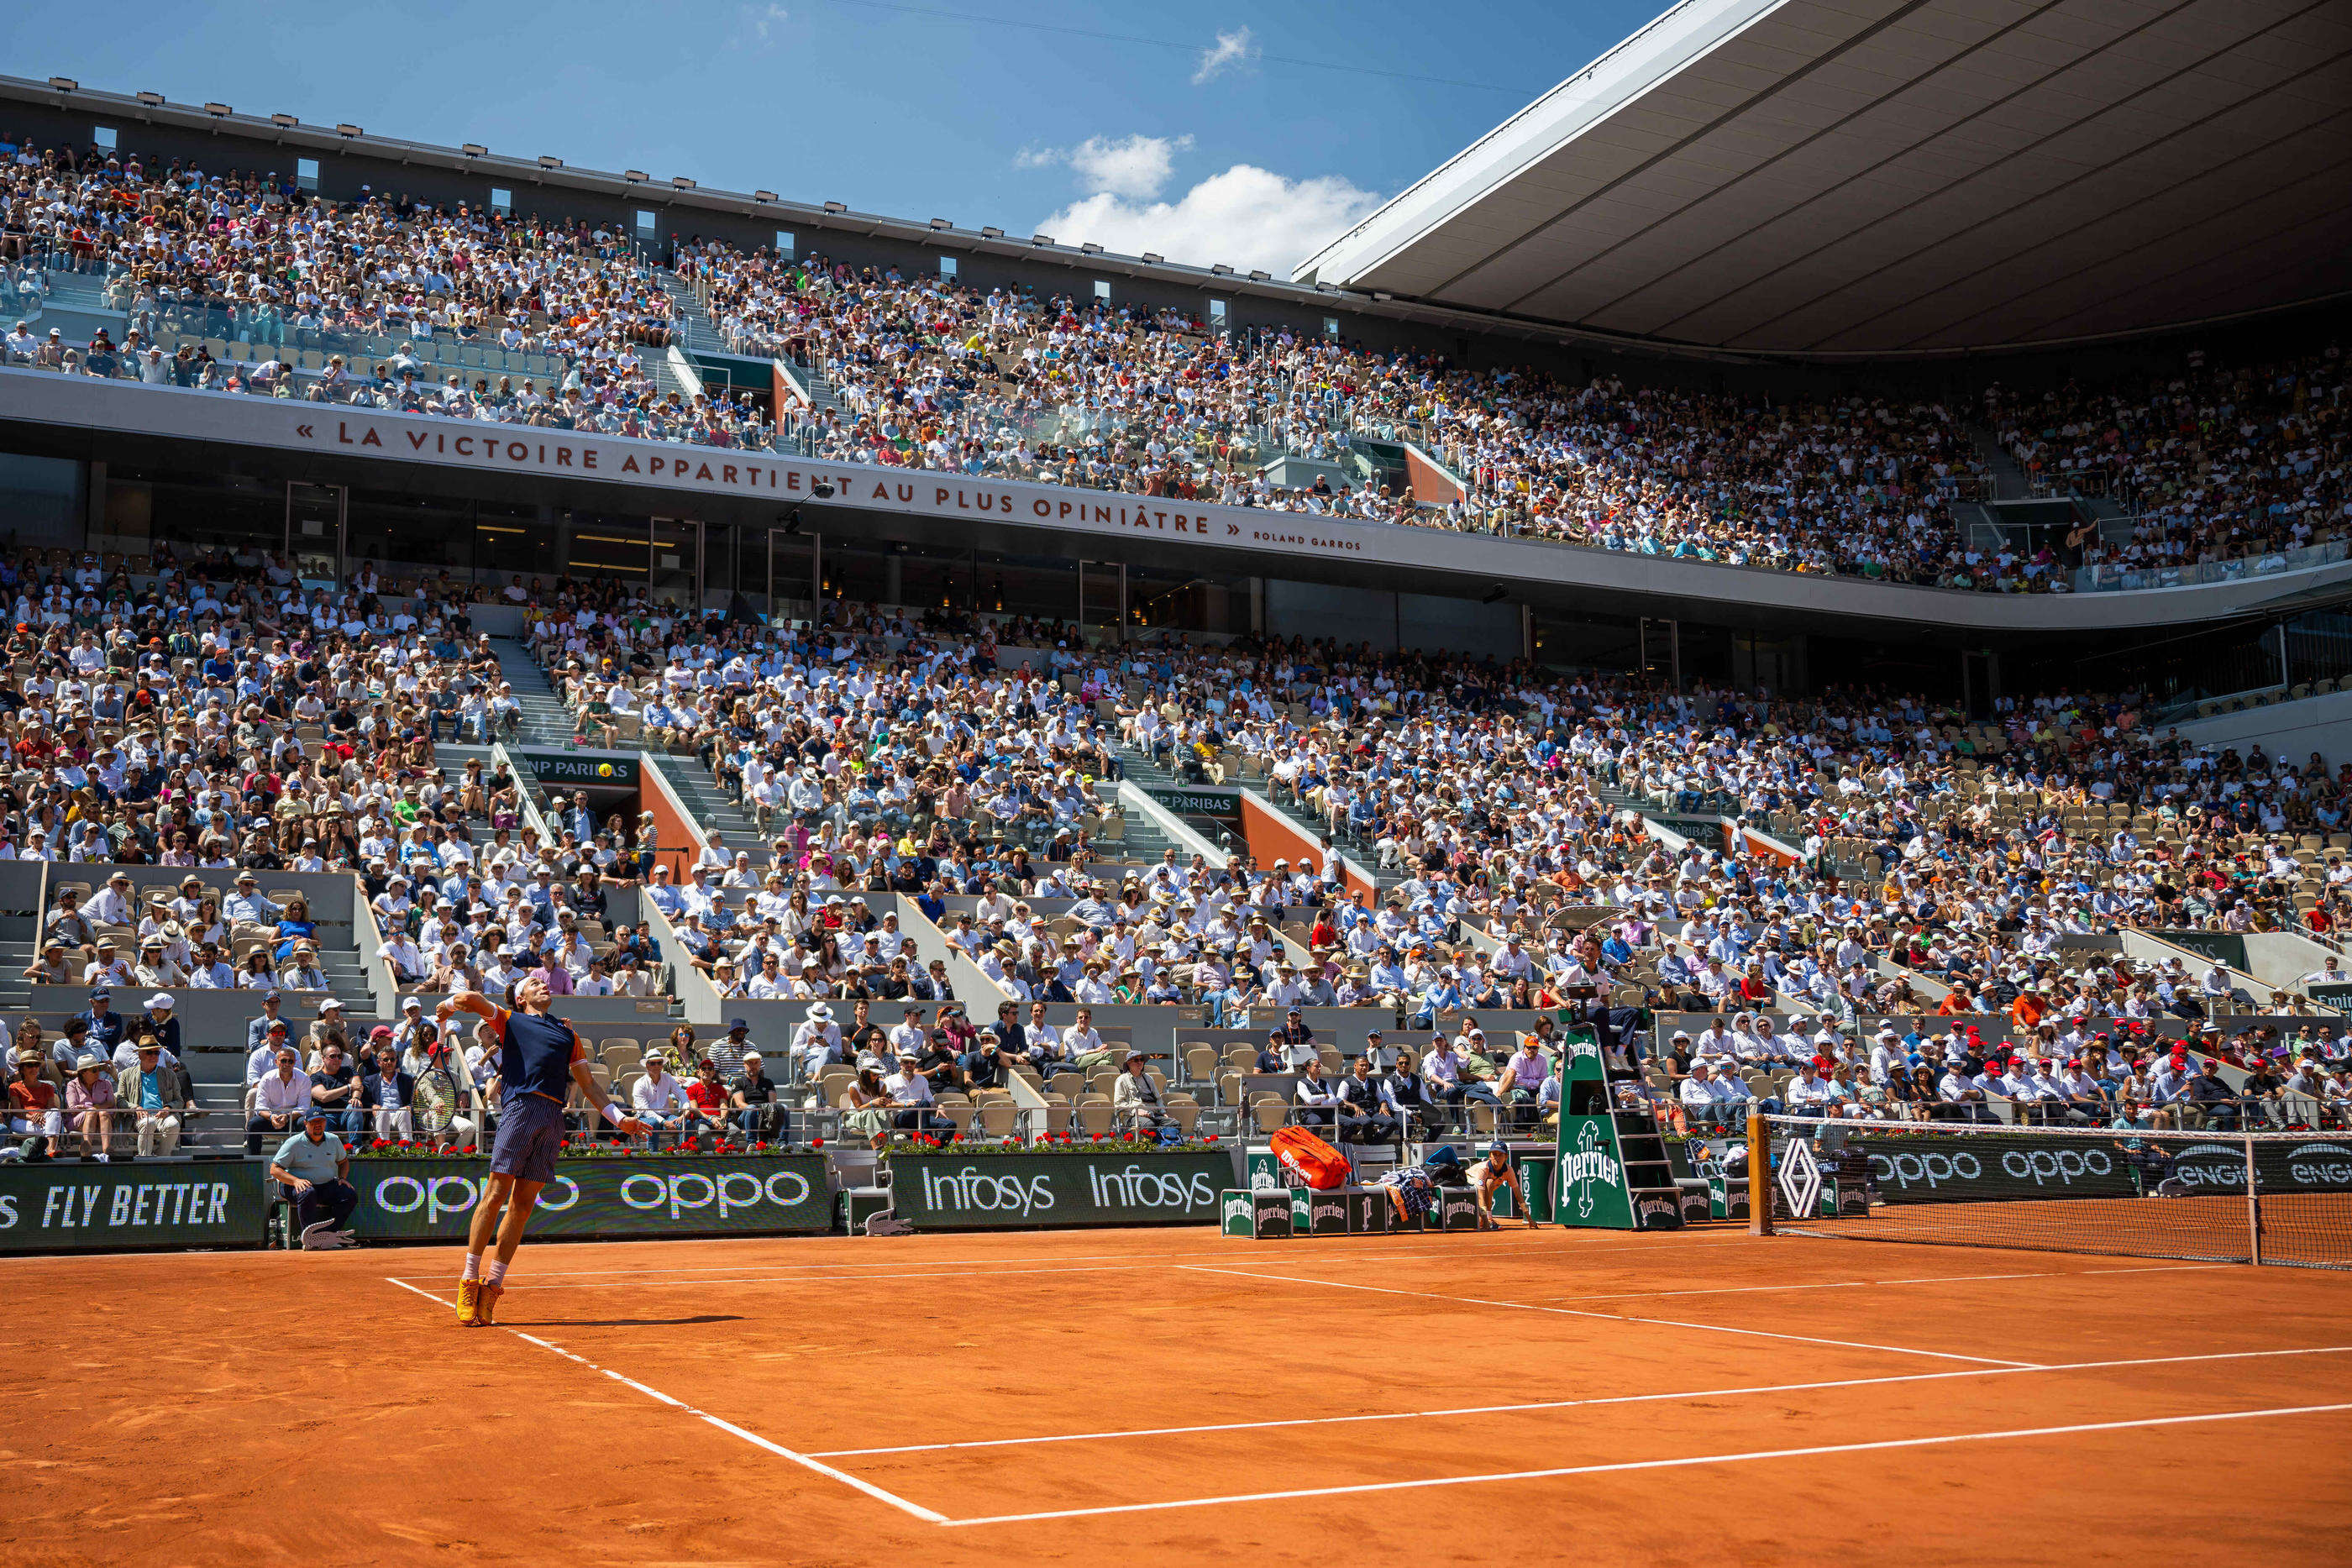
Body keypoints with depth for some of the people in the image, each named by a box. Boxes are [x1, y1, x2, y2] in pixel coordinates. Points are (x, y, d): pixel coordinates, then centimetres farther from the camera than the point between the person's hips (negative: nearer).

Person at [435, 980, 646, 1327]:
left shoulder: (569, 1035, 29)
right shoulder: (509, 1020, 17)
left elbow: (588, 1083, 28)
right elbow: (470, 999, -2)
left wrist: (619, 1118, 23)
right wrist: (445, 1009, 9)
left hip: (554, 1118, 4)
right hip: (520, 1105, -4)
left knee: (523, 1204, 1)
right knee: (496, 1194, -9)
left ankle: (492, 1285, 5)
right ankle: (469, 1280, -2)